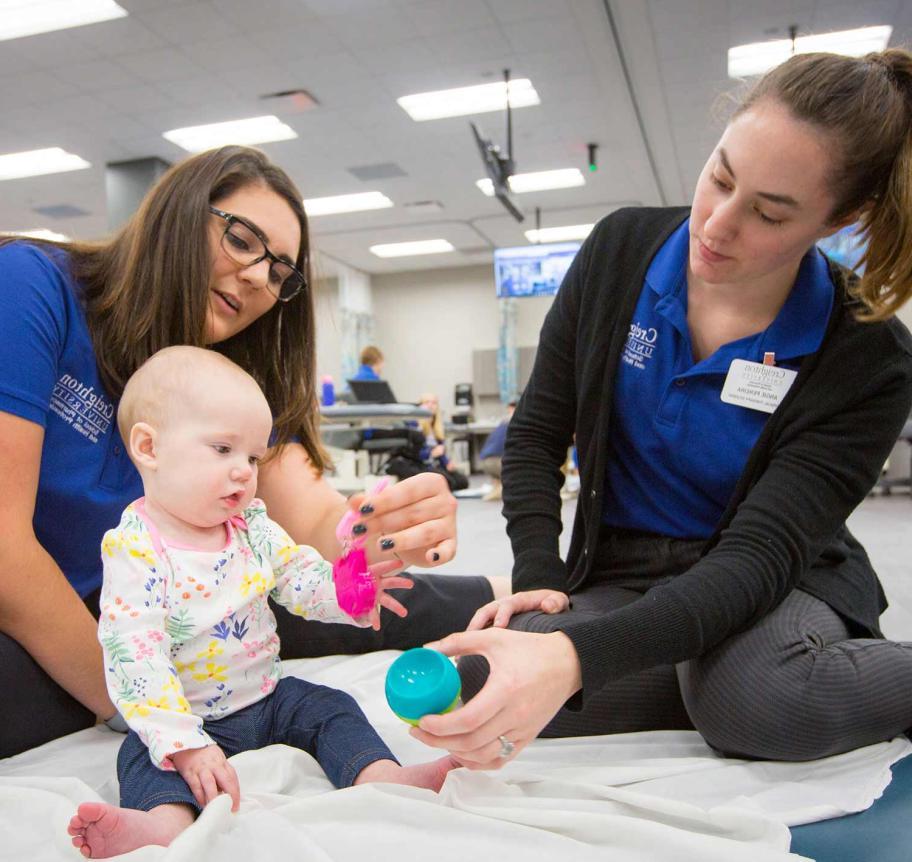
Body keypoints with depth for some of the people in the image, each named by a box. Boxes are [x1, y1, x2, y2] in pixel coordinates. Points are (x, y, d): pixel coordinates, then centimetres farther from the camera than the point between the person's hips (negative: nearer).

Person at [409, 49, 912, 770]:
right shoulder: (621, 251, -9)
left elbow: (759, 555, -27)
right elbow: (536, 435, -2)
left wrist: (574, 658, -43)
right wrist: (538, 577, -16)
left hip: (780, 582, -3)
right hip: (623, 573, 4)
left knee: (761, 698, -39)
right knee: (488, 683, -27)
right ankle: (712, 677, -6)